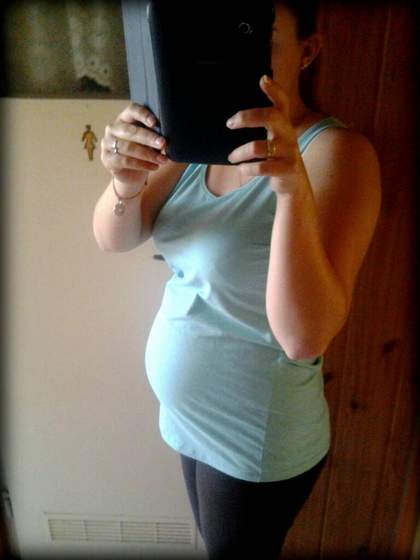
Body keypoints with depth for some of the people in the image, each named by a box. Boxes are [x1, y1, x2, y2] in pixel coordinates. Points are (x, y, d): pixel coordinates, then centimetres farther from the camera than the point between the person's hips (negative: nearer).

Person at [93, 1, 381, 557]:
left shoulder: (336, 150, -21)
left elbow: (304, 337, -31)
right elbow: (114, 239, -8)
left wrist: (294, 188, -45)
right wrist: (125, 181, -29)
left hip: (256, 442, -5)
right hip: (191, 417, 6)